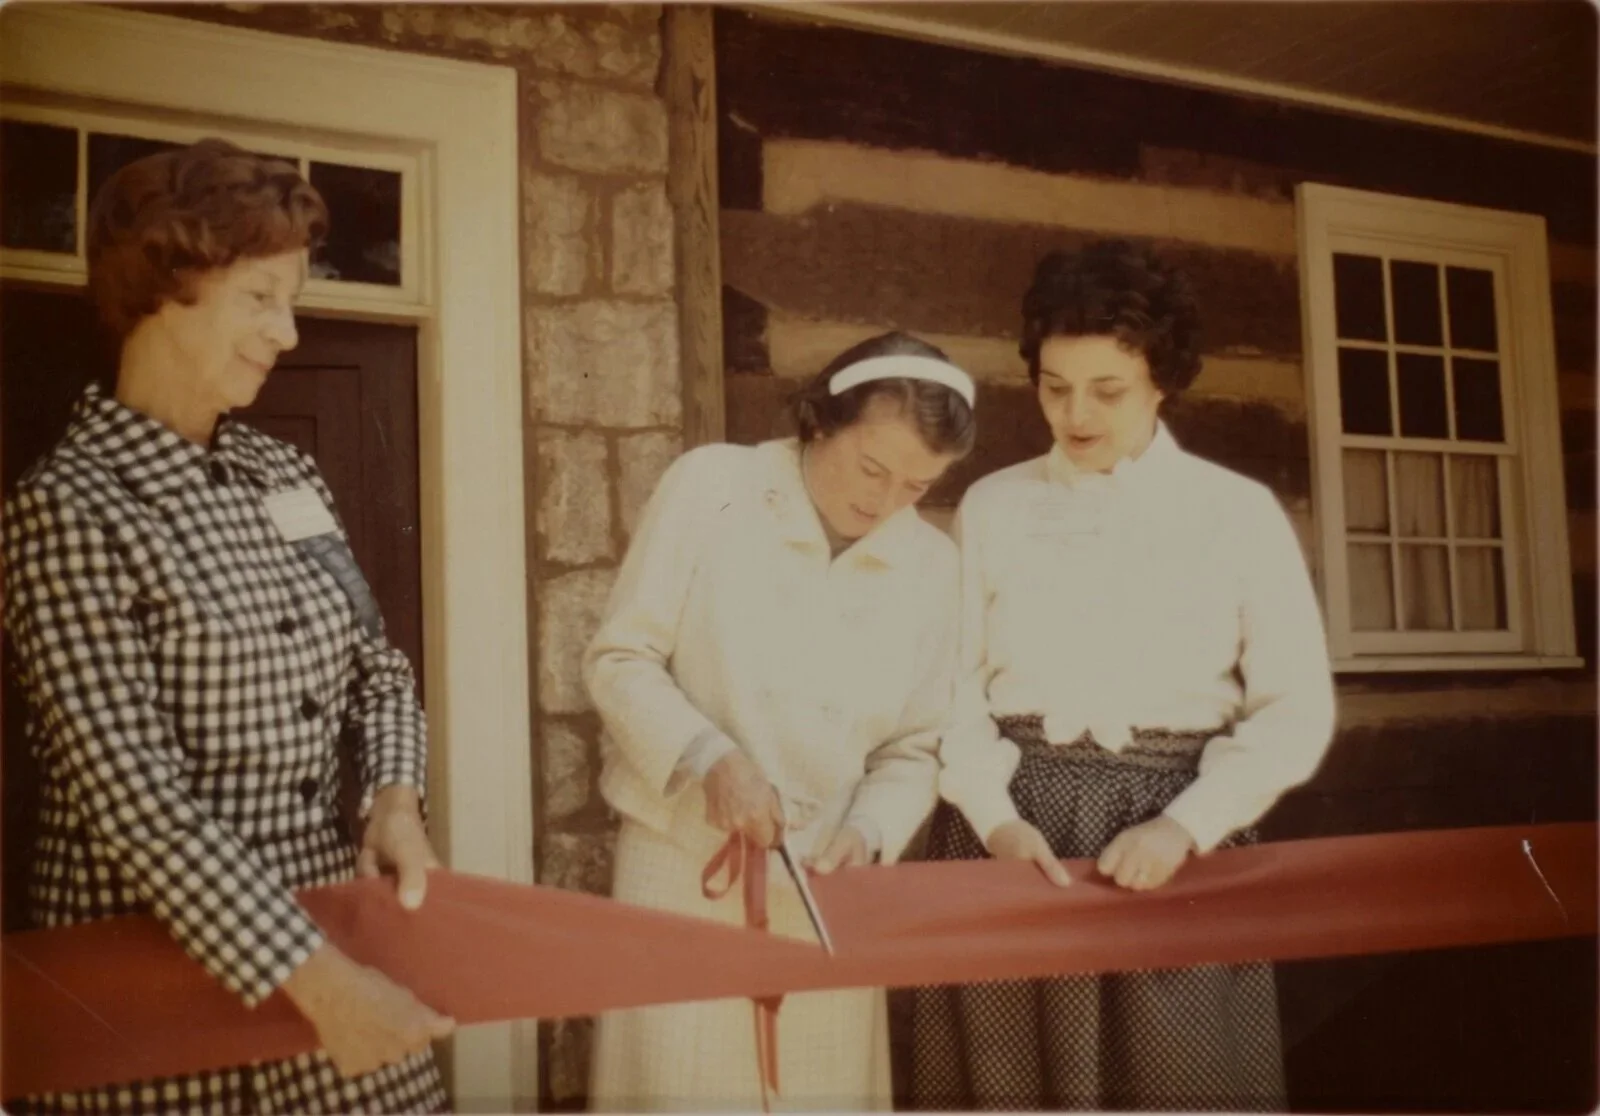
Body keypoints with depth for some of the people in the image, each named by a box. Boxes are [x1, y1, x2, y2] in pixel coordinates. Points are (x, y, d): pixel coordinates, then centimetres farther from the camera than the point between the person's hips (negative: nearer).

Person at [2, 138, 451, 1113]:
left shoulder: (285, 474, 6)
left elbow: (376, 662, 13)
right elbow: (130, 788, -20)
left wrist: (396, 794, -7)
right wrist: (310, 974, -24)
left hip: (330, 916, 6)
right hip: (158, 963, -5)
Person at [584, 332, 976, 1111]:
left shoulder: (933, 565, 3)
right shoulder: (711, 487, -7)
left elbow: (916, 748, 7)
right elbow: (617, 659, -6)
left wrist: (869, 832, -11)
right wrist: (710, 757, -20)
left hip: (822, 887, 3)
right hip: (684, 868, -3)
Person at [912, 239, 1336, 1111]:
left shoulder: (1238, 514, 2)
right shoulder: (991, 507, 6)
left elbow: (1296, 708, 0)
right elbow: (953, 683, 3)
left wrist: (1186, 826, -11)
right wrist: (994, 816, -11)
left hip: (1171, 840, -1)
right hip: (1013, 829, 1)